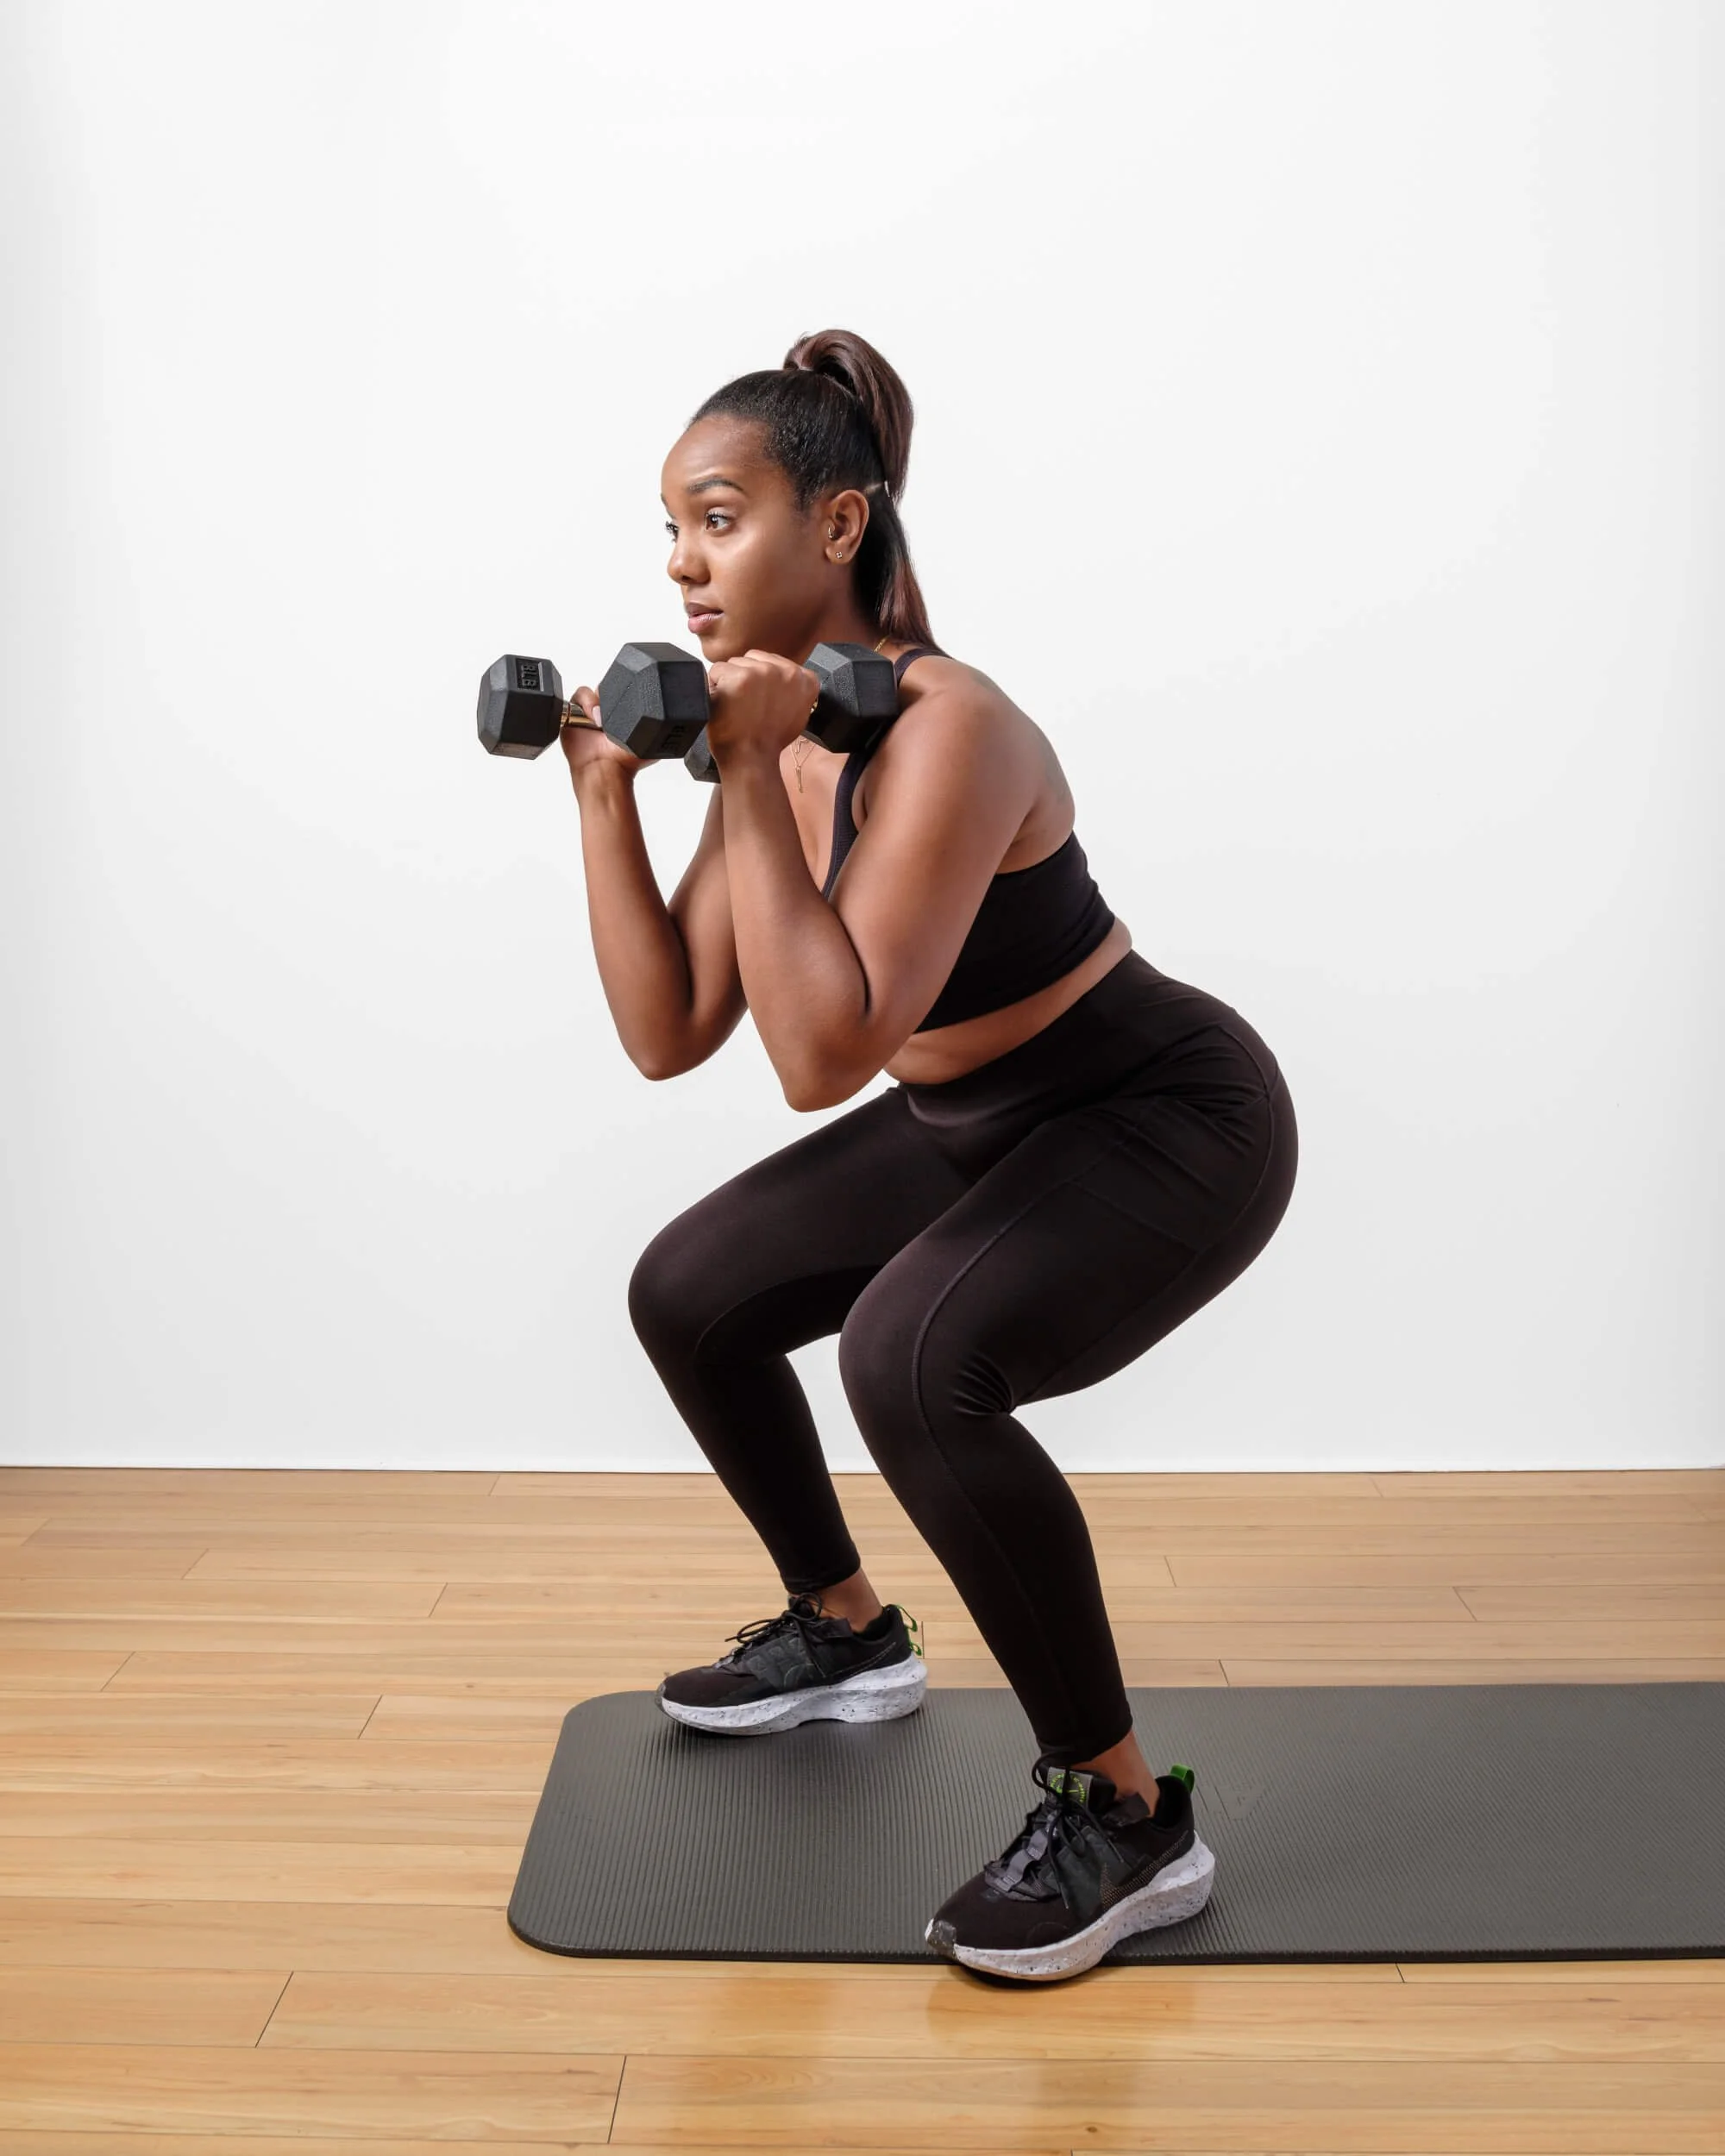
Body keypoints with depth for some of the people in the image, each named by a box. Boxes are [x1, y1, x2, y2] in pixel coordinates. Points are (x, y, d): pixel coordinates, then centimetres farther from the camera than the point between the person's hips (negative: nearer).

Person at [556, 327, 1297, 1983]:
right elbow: (667, 1034, -3)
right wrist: (606, 796, -8)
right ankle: (844, 1636, 33)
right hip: (979, 1126, 9)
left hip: (1172, 1121, -9)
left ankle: (1126, 1816, -15)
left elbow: (819, 1057, -36)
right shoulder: (776, 728, -3)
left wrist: (752, 783, -34)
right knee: (686, 1292, 13)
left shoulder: (944, 732, -29)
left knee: (914, 1357, -34)